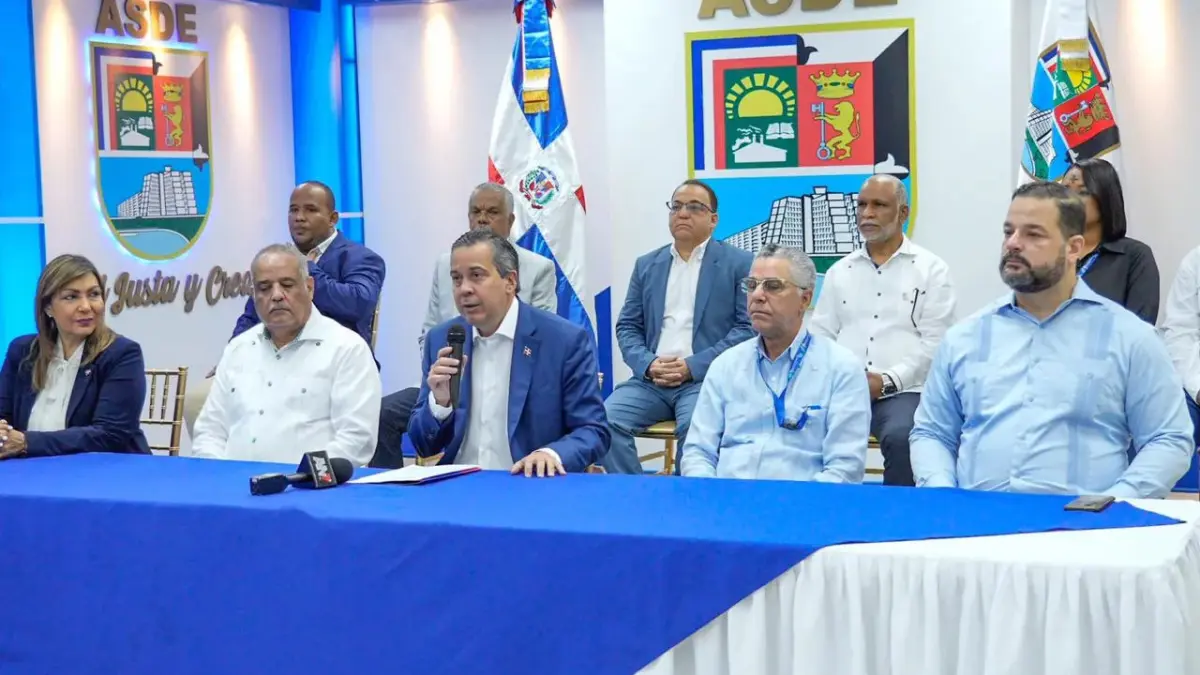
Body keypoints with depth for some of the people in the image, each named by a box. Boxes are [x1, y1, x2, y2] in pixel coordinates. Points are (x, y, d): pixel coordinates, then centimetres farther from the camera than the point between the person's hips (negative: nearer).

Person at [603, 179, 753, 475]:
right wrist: (647, 364, -7)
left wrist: (694, 366, -13)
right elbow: (627, 326, 15)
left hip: (707, 379, -4)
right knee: (606, 420, -23)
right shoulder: (646, 265, 18)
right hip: (651, 378, 4)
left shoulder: (739, 264, 4)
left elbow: (748, 326, -4)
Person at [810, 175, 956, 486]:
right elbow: (820, 336, 15)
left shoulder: (931, 269, 6)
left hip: (903, 391, -3)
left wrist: (888, 381, -13)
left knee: (901, 437, -35)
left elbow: (934, 342, -2)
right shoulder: (839, 271, 19)